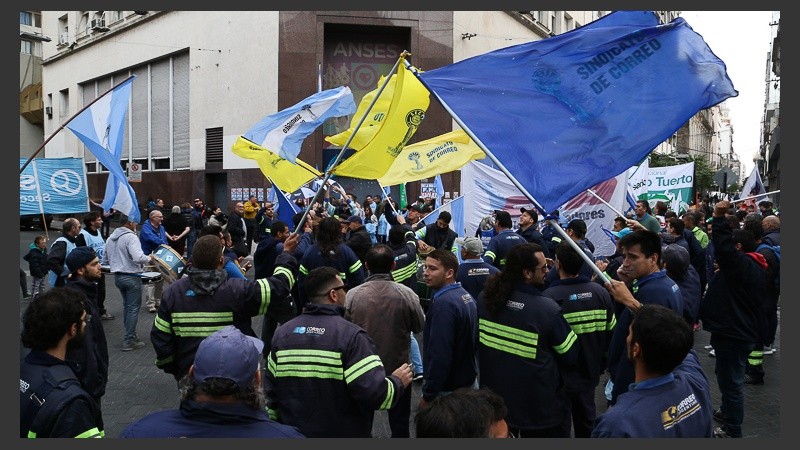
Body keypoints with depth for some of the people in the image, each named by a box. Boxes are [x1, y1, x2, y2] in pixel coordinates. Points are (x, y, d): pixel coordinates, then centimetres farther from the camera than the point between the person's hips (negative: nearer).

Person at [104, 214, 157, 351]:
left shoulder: (110, 238, 8)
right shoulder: (130, 237, -18)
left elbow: (106, 260, 16)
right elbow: (138, 257, -30)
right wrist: (150, 259, -13)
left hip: (117, 277, 8)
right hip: (132, 277, -8)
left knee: (126, 306, 21)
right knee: (133, 309, 1)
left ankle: (130, 335, 29)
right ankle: (129, 341, 4)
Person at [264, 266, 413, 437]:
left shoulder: (282, 332, -3)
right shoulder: (351, 335, -20)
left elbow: (270, 390, 3)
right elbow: (375, 393, -26)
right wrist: (398, 382, -6)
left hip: (293, 432, 5)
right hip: (343, 433, -4)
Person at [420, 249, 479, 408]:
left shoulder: (443, 304, -24)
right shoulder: (466, 295, 5)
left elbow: (440, 356, -27)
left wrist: (428, 395, -20)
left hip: (448, 389, -9)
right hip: (470, 380, 9)